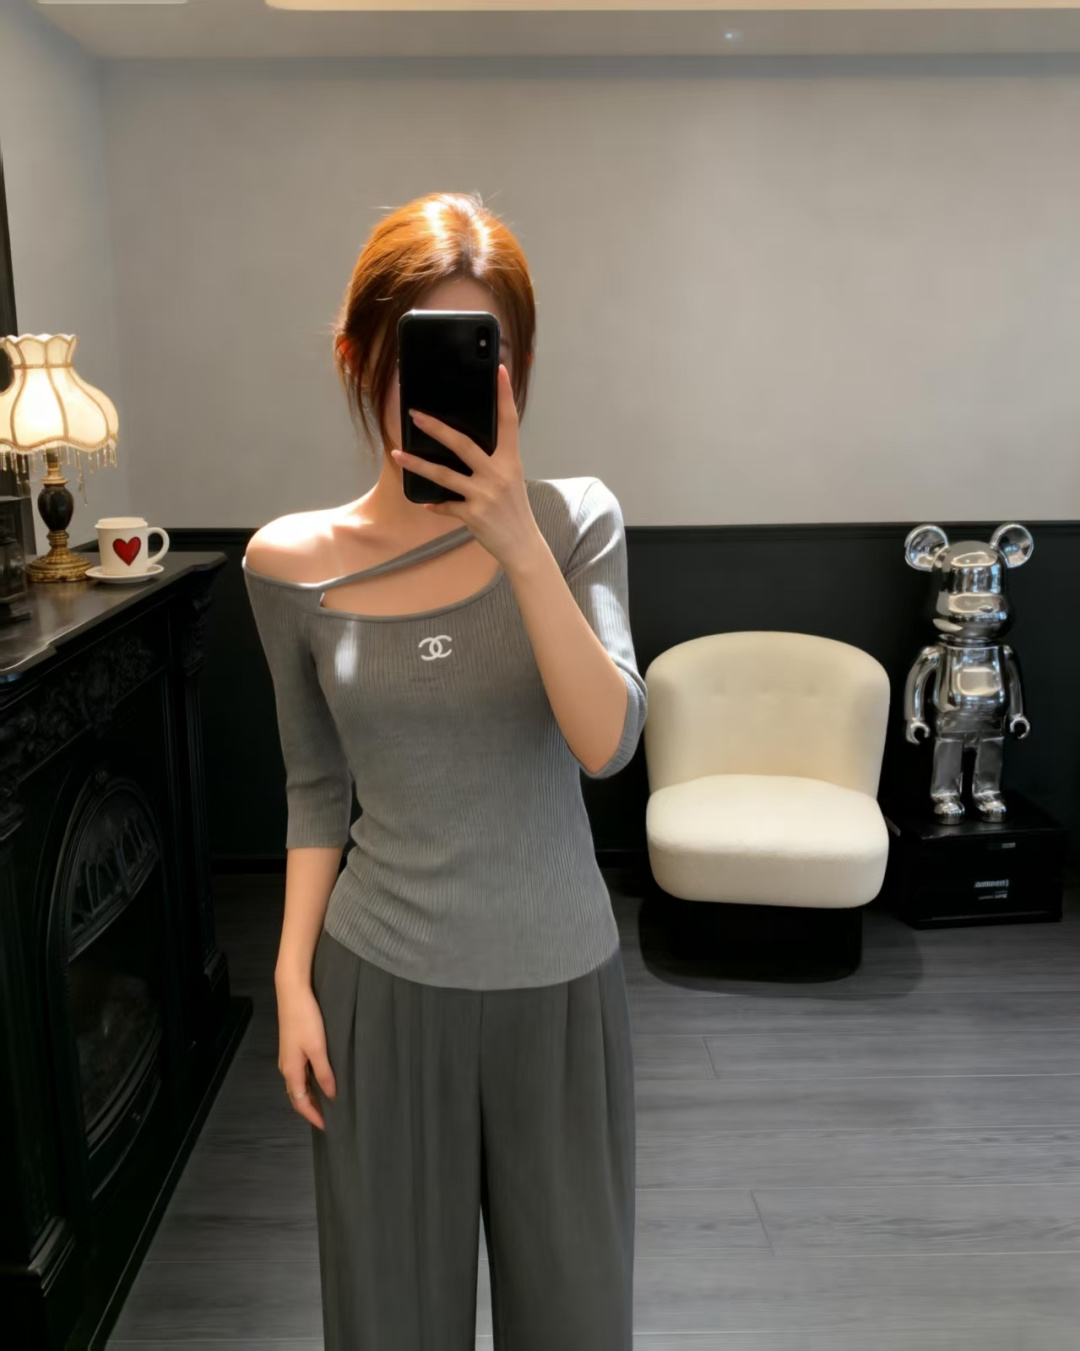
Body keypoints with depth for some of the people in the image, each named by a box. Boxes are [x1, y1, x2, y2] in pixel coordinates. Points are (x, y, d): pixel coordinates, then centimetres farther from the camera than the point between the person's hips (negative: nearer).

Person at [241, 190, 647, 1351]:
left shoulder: (575, 520, -8)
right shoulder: (291, 562, -5)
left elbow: (606, 743, -21)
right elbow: (315, 787, 4)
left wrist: (520, 543, -30)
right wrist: (293, 975, 0)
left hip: (559, 981, 0)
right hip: (380, 985, 1)